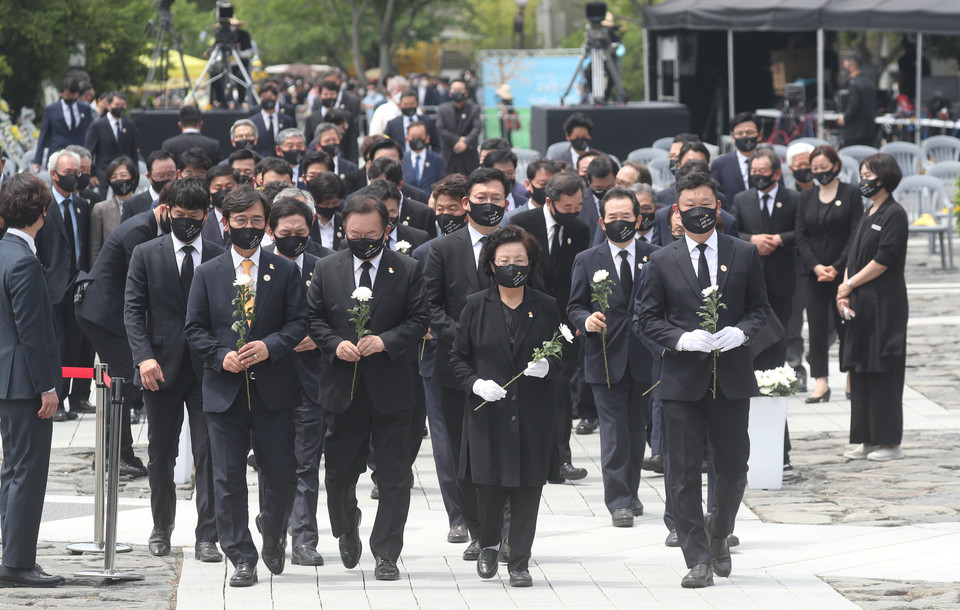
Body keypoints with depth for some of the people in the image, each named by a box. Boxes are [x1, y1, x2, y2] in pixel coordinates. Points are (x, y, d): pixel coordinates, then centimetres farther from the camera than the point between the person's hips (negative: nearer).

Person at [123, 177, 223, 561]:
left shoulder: (221, 259, 5)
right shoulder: (146, 255, 4)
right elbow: (133, 310, -1)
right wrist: (144, 357, -14)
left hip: (208, 370, 0)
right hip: (161, 369, 0)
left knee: (209, 455, -4)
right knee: (160, 456, 10)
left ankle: (207, 537, -1)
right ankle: (162, 529, 26)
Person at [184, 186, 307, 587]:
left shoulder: (285, 271, 5)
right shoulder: (208, 274, 8)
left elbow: (299, 322, 0)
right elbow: (194, 329, 6)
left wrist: (270, 347, -17)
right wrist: (222, 356, -11)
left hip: (274, 388, 0)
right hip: (225, 389, 0)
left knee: (281, 473, 1)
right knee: (229, 478, -1)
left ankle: (273, 533, 30)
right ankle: (242, 558, 5)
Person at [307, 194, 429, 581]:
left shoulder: (407, 270, 1)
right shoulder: (327, 269, 6)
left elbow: (419, 319, -2)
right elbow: (312, 317, 7)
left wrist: (385, 341, -16)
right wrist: (335, 345, -11)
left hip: (391, 388, -1)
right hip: (342, 387, 1)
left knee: (394, 477, 0)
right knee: (339, 473, 8)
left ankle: (386, 554, 8)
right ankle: (347, 531, 36)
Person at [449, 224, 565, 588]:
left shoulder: (545, 307, 7)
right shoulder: (476, 306, 5)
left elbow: (560, 357, 11)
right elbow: (458, 357, 7)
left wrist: (548, 366, -12)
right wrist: (475, 383, -11)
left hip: (533, 414, 1)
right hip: (488, 411, -1)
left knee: (527, 490, 0)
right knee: (489, 487, -2)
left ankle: (520, 562, 10)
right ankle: (489, 544, 25)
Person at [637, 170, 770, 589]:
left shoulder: (744, 255, 6)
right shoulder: (662, 262, 3)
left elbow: (760, 308, 9)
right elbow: (648, 319, 4)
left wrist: (741, 331, -11)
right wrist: (682, 339, -13)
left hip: (732, 379, 1)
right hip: (683, 379, -1)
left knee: (733, 468, 8)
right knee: (684, 473, -3)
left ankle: (718, 534, 34)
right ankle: (699, 561, 2)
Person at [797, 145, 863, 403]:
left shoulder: (851, 194, 0)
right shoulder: (806, 197, 10)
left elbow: (856, 234, -5)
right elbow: (801, 237, 6)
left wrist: (837, 267, -13)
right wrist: (816, 266, -9)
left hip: (842, 272, -3)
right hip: (812, 273, 3)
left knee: (844, 324, 0)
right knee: (817, 325, -1)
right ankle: (821, 382, 0)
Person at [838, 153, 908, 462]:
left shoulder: (895, 214, -10)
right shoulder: (868, 216, 16)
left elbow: (884, 259, -17)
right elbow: (853, 258, 15)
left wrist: (849, 285, -11)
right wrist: (843, 293, 1)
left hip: (885, 306, -9)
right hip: (861, 306, 9)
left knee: (883, 374, -5)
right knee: (860, 373, 8)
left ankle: (890, 442, 0)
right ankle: (868, 440, 14)